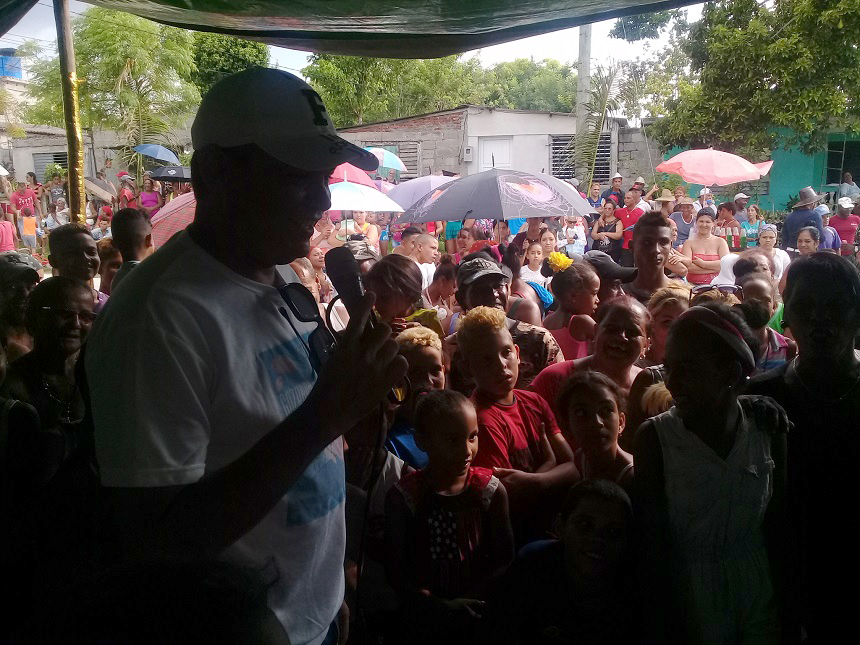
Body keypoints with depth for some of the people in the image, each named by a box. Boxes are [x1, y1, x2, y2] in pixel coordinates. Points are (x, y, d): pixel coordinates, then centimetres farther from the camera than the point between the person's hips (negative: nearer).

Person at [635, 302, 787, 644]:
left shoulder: (767, 432, -6)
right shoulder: (654, 436, -14)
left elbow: (778, 528, 2)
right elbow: (652, 542, -13)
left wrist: (787, 614, 2)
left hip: (760, 606, 2)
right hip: (687, 605, -2)